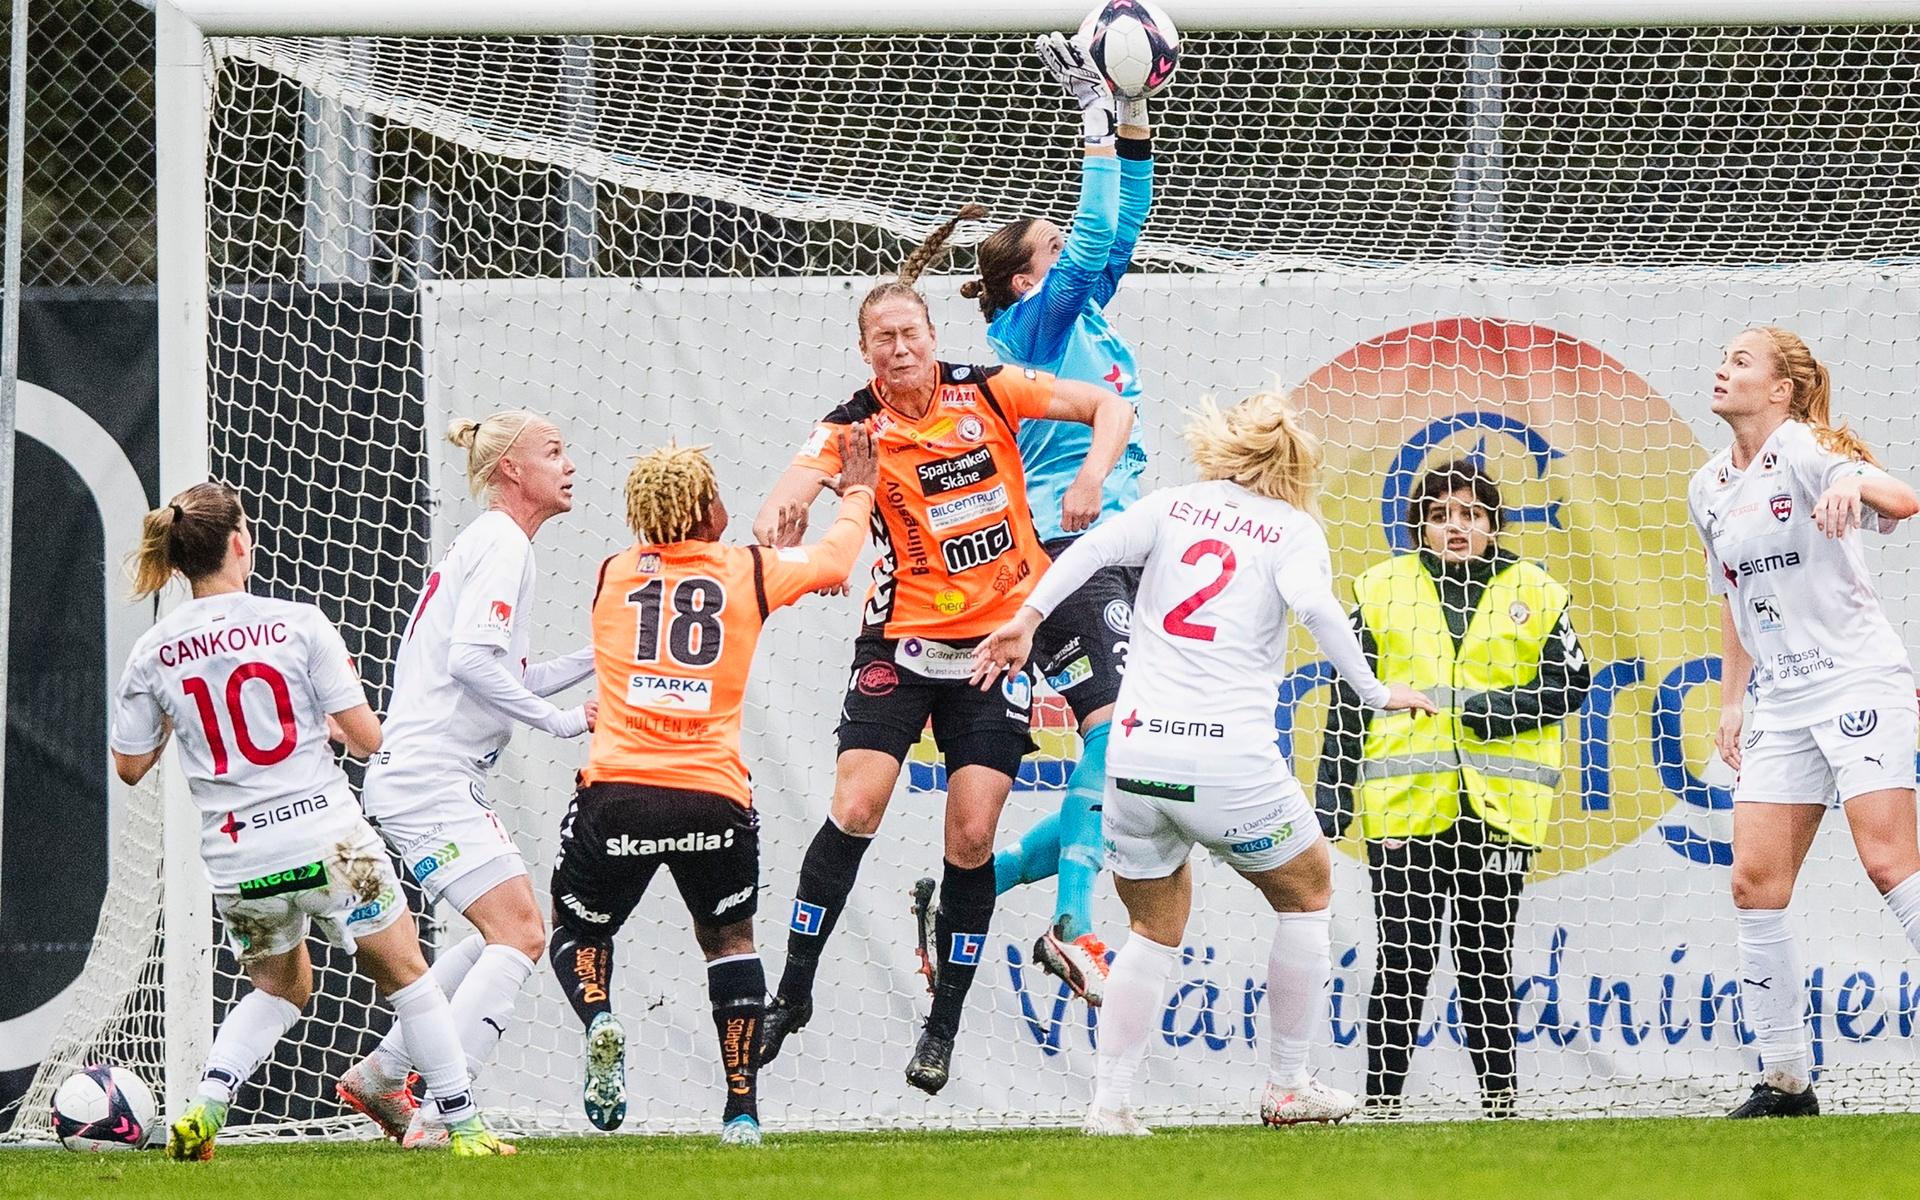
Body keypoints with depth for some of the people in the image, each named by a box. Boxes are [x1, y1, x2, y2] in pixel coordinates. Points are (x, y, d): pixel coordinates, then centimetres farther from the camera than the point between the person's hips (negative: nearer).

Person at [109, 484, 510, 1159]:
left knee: (279, 988, 27)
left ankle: (206, 1103, 6)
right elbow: (367, 739, -5)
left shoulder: (153, 655, 0)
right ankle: (462, 1124, 15)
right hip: (329, 844, -3)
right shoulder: (298, 625, -7)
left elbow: (130, 767, 10)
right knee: (405, 976, 15)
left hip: (237, 863, 3)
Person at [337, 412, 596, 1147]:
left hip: (432, 781, 11)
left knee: (509, 932, 17)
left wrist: (593, 661, 14)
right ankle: (439, 1119, -23)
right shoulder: (502, 544, -10)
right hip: (429, 777, -11)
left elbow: (506, 685, 21)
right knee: (518, 935, -17)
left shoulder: (491, 543, 20)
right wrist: (560, 721, -17)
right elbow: (473, 660, -22)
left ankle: (380, 1075, 19)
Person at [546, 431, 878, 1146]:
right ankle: (741, 1108, 13)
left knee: (577, 929, 20)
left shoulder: (611, 575, 13)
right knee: (729, 937, 21)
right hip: (711, 793, 0)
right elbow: (834, 561, 25)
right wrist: (857, 495, 44)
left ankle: (598, 1018, -13)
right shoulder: (750, 571, 7)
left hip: (615, 791, 0)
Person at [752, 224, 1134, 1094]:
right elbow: (788, 497, -23)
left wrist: (1093, 472, -18)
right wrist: (775, 521, -47)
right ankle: (791, 995, 0)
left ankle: (944, 1026, 7)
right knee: (856, 805, -13)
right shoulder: (855, 426, -7)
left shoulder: (984, 392, -2)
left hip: (1001, 639, 1)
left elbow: (1109, 406, 1)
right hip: (904, 639, -1)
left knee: (972, 832, -4)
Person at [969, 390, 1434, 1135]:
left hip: (1136, 758, 3)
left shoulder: (1173, 506, 14)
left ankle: (1110, 1102, 7)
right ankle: (1288, 1087, 21)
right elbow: (1314, 604, -14)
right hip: (1231, 760, -3)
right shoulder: (1293, 529, 6)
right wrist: (1374, 692, -9)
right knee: (1307, 892, 21)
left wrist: (1027, 618, -7)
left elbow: (1095, 546, -3)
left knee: (1156, 929, 20)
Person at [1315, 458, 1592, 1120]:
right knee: (1403, 955, -3)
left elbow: (1573, 681, 8)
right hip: (1404, 800, 0)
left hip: (1498, 807, 0)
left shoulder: (1532, 593, 8)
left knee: (1487, 956, 4)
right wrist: (1331, 795, 3)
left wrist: (1513, 706, -11)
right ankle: (1381, 1095, 1)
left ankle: (1499, 1090, 11)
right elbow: (1349, 698, 9)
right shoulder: (1383, 591, 8)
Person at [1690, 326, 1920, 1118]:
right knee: (1754, 879, -3)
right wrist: (1732, 700, 20)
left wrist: (1855, 487, -47)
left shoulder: (1805, 449, -9)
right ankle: (1784, 1079, 1)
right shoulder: (1711, 489, 14)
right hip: (1781, 698, 7)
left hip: (1856, 675, -7)